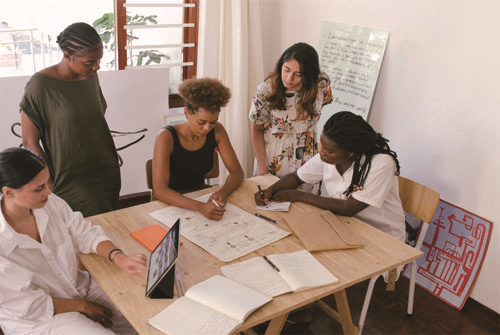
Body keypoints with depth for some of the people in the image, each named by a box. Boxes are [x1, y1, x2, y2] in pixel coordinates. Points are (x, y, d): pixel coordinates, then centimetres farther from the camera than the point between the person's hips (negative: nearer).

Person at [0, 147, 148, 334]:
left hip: (78, 285, 5)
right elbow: (29, 307, -19)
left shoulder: (50, 203, -12)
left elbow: (84, 234, -2)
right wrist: (82, 306, -11)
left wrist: (119, 258, -20)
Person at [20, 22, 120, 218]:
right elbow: (30, 142, -10)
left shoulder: (91, 77, 4)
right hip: (72, 185, -5)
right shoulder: (40, 86, -14)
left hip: (108, 177, 6)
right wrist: (50, 188, -11)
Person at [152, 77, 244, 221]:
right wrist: (200, 207, -42)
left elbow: (236, 171, -3)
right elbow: (159, 190, -28)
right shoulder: (166, 137, -21)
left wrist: (223, 192, -26)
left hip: (201, 195, 4)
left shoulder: (217, 131, -7)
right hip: (171, 202, -4)